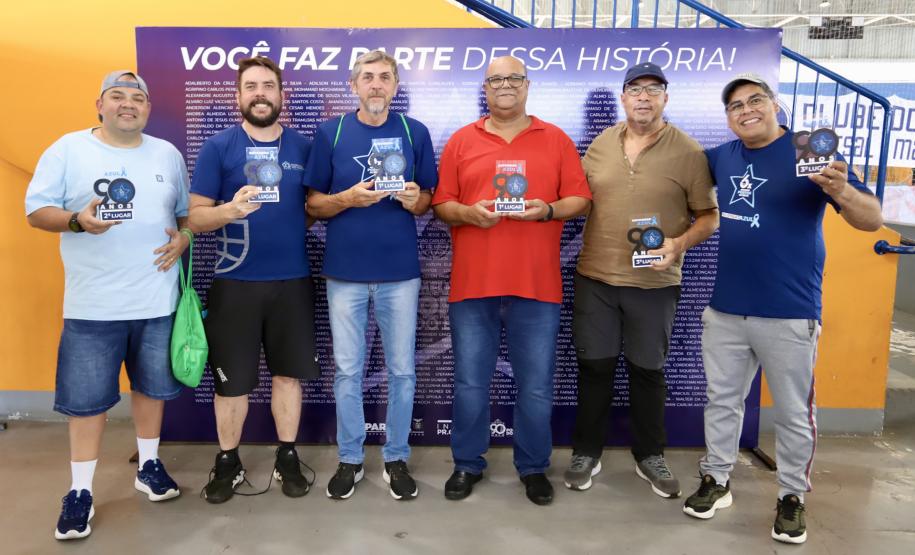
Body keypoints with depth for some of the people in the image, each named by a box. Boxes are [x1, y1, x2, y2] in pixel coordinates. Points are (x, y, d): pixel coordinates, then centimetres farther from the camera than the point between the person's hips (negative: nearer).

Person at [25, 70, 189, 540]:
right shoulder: (68, 149, -1)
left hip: (158, 300, 3)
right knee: (86, 398, 4)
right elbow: (35, 210, -3)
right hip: (93, 304, -2)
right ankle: (80, 492, 18)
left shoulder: (167, 154, 9)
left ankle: (148, 465, 33)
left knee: (152, 386, 14)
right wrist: (77, 221, -22)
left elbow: (187, 211, 15)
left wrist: (183, 239, -6)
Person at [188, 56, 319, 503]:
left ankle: (287, 458, 27)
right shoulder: (217, 147, -1)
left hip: (292, 281, 2)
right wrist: (229, 209, -24)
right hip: (234, 282, -2)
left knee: (289, 372, 11)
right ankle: (227, 462, 27)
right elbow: (195, 216, -5)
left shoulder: (304, 146, 6)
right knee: (231, 379, 7)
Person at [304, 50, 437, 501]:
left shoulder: (415, 133, 4)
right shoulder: (330, 133, 2)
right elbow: (313, 205, 2)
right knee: (348, 370, 9)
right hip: (345, 271, 0)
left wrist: (414, 199, -16)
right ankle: (350, 459, 26)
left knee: (402, 370, 8)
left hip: (400, 272, 1)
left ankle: (396, 458, 25)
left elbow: (428, 202, 7)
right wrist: (348, 198, -17)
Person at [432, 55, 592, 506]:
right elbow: (441, 204, 6)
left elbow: (580, 200, 5)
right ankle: (467, 464, 26)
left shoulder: (556, 140, 8)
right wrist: (468, 213, -14)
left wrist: (548, 210, -14)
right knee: (469, 382, 8)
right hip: (472, 283, 1)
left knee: (536, 385, 7)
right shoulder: (461, 141, 8)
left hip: (536, 284, 0)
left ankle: (534, 467, 26)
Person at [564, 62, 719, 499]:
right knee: (594, 366, 9)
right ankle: (587, 453, 26)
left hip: (655, 283, -2)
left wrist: (680, 243, -18)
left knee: (648, 370, 11)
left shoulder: (688, 152, -4)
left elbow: (709, 216, -2)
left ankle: (650, 456, 30)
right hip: (594, 278, 2)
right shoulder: (599, 145, 6)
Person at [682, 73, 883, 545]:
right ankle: (715, 481, 32)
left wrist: (841, 191, -35)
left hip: (789, 314, -4)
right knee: (721, 400, 15)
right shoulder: (722, 157, 4)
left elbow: (872, 220, -12)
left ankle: (792, 497, 27)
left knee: (794, 412, 9)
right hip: (725, 309, 5)